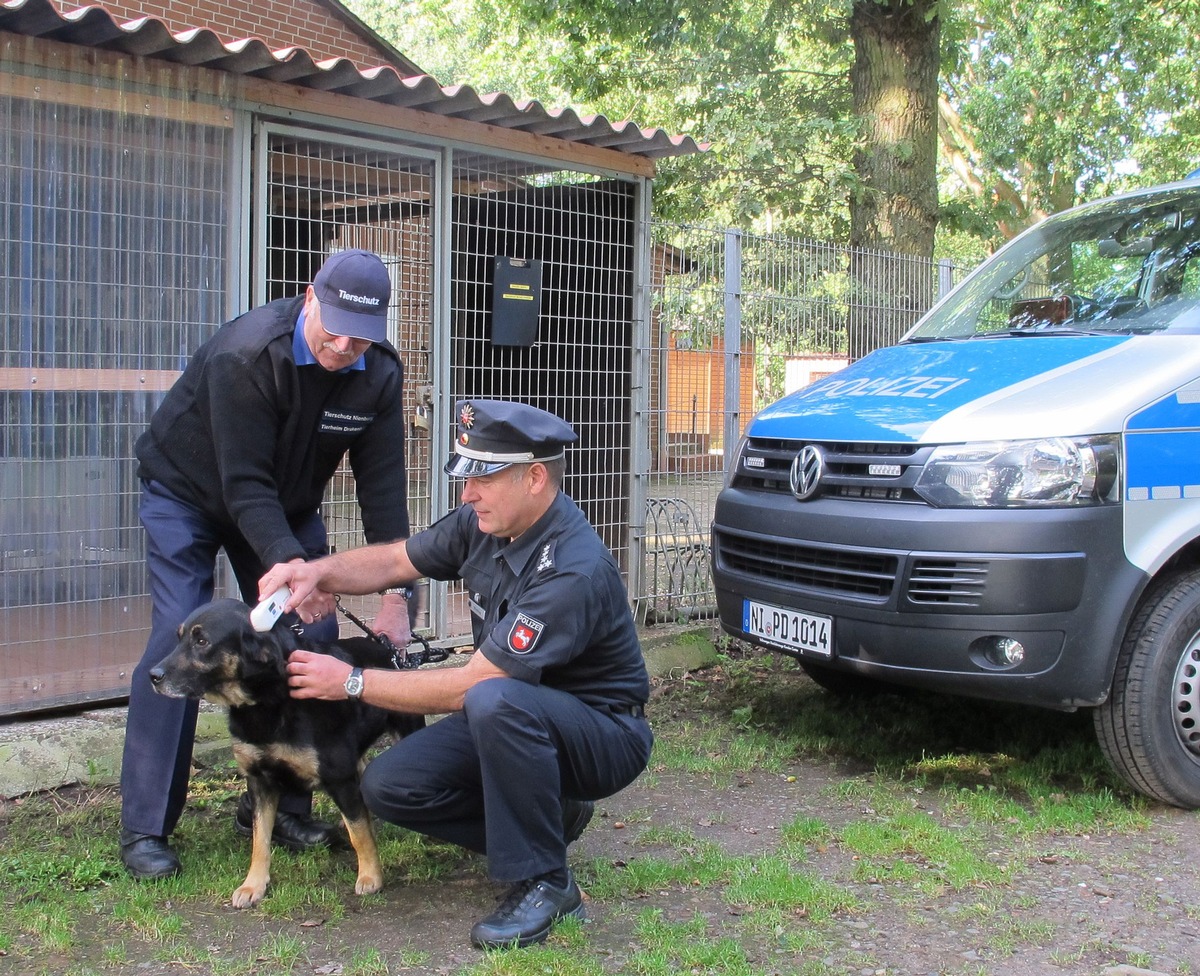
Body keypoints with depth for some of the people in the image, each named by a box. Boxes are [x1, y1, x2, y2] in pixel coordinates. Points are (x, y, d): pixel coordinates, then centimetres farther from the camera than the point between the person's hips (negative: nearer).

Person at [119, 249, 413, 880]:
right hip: (188, 492, -5)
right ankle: (145, 828, -6)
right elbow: (244, 484, -34)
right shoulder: (247, 353, -34)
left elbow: (382, 486, -16)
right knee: (178, 640, -15)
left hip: (285, 503, 5)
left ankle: (279, 805, 9)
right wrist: (290, 565, -48)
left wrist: (394, 596, -22)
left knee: (313, 637, -6)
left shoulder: (379, 374, -18)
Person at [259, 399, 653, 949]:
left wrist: (352, 683, -22)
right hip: (516, 720, 8)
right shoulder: (487, 524, -6)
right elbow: (396, 561, 7)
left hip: (605, 734, -8)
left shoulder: (575, 570, -31)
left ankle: (544, 883, -20)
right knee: (389, 786, -10)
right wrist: (317, 571, -14)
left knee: (494, 702, -39)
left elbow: (468, 687, -30)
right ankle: (547, 816, 9)